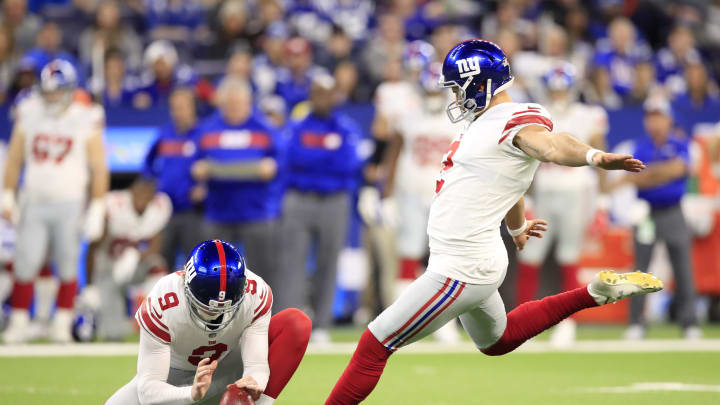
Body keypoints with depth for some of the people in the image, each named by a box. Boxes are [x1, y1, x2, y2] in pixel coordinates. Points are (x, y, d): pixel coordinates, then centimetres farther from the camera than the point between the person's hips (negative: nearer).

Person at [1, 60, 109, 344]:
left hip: (69, 204, -2)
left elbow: (99, 168, -1)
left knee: (67, 267, 3)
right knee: (25, 265, -4)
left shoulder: (85, 120, -4)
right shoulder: (29, 115, 3)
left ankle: (62, 325, 12)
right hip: (34, 202, 2)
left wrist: (97, 209, -4)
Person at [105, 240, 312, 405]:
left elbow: (257, 365, -30)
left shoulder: (256, 293, -28)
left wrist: (253, 382, -55)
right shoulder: (160, 306, -34)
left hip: (227, 369, 1)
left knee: (298, 323, -23)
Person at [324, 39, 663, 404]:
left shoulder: (515, 122, -17)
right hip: (474, 261, 11)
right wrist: (517, 228, 46)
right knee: (498, 341, 32)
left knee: (374, 346, -5)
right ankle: (593, 294, 27)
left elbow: (551, 144, -38)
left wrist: (593, 156, -59)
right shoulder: (485, 122, 11)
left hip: (461, 270, -11)